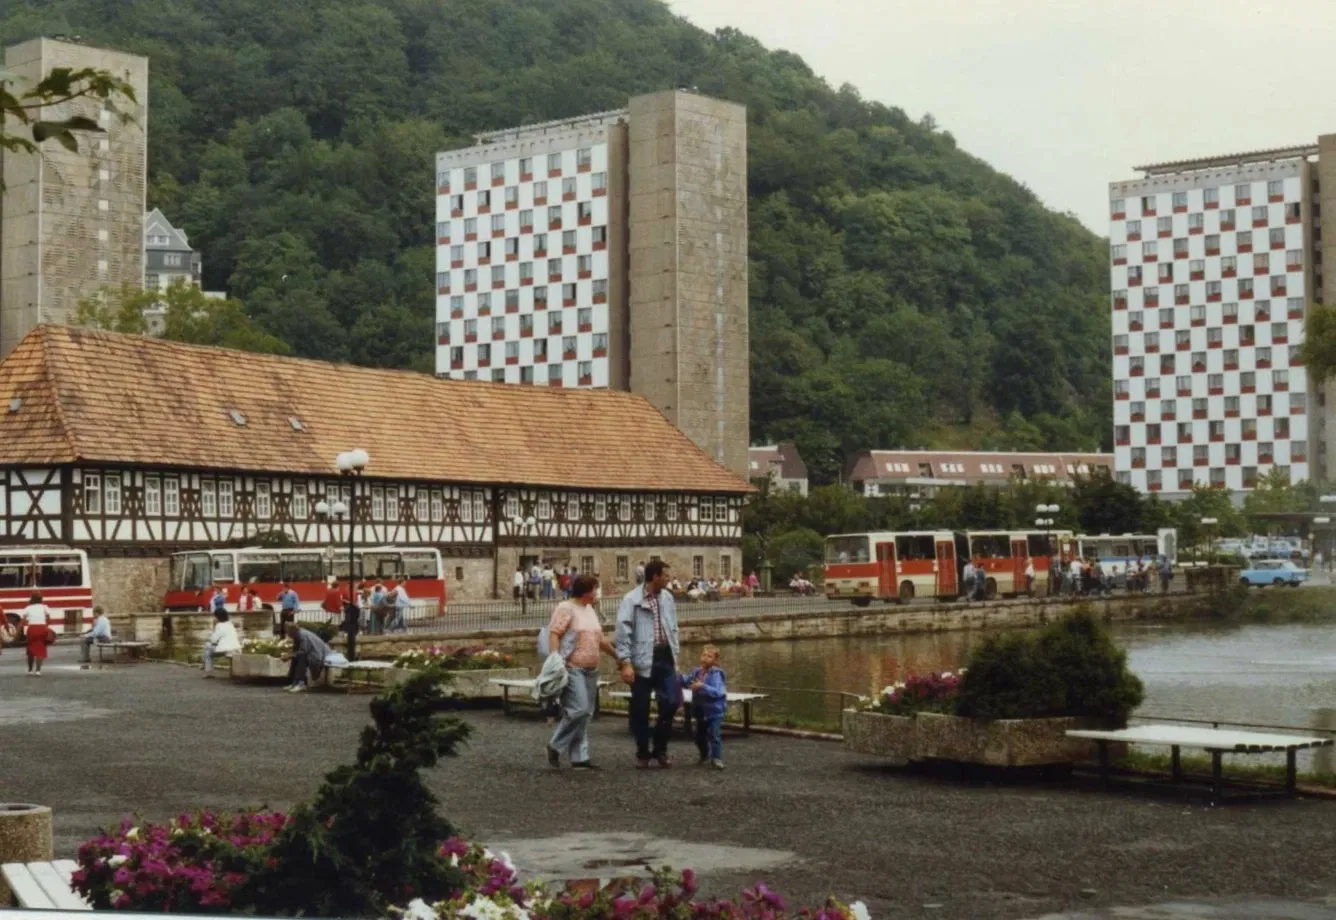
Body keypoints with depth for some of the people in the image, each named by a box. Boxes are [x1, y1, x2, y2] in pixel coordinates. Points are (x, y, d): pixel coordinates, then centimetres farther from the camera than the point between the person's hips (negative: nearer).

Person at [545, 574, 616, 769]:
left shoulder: (590, 610, 19)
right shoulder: (565, 609, -7)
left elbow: (600, 639, 28)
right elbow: (553, 634, -16)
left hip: (590, 670, 9)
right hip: (572, 668, -9)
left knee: (585, 714, 6)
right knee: (579, 710, -17)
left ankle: (579, 756, 8)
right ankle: (556, 746, -2)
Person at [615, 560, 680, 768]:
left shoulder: (667, 598, 11)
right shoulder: (631, 600, -7)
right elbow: (623, 632, -10)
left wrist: (675, 658, 14)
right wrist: (625, 663, -16)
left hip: (665, 658, 4)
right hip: (642, 661, -4)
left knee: (670, 703, -4)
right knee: (640, 710, 3)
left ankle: (660, 748, 15)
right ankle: (642, 753, 18)